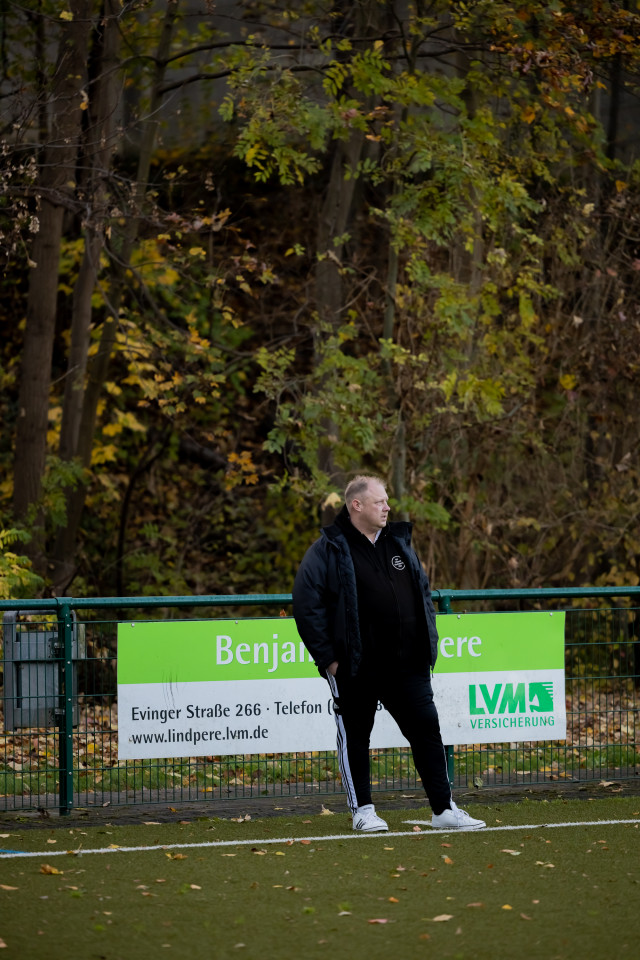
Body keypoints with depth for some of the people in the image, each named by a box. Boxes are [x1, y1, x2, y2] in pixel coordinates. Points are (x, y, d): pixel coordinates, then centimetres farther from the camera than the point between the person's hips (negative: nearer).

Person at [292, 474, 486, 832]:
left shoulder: (400, 544, 13)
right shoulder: (330, 551, -6)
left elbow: (424, 595, 21)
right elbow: (306, 604, -10)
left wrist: (428, 644, 12)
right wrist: (327, 657, -12)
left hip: (407, 666, 5)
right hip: (355, 669, -5)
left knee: (427, 729, 2)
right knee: (355, 737, 5)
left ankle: (444, 809, 6)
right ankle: (363, 810, 18)